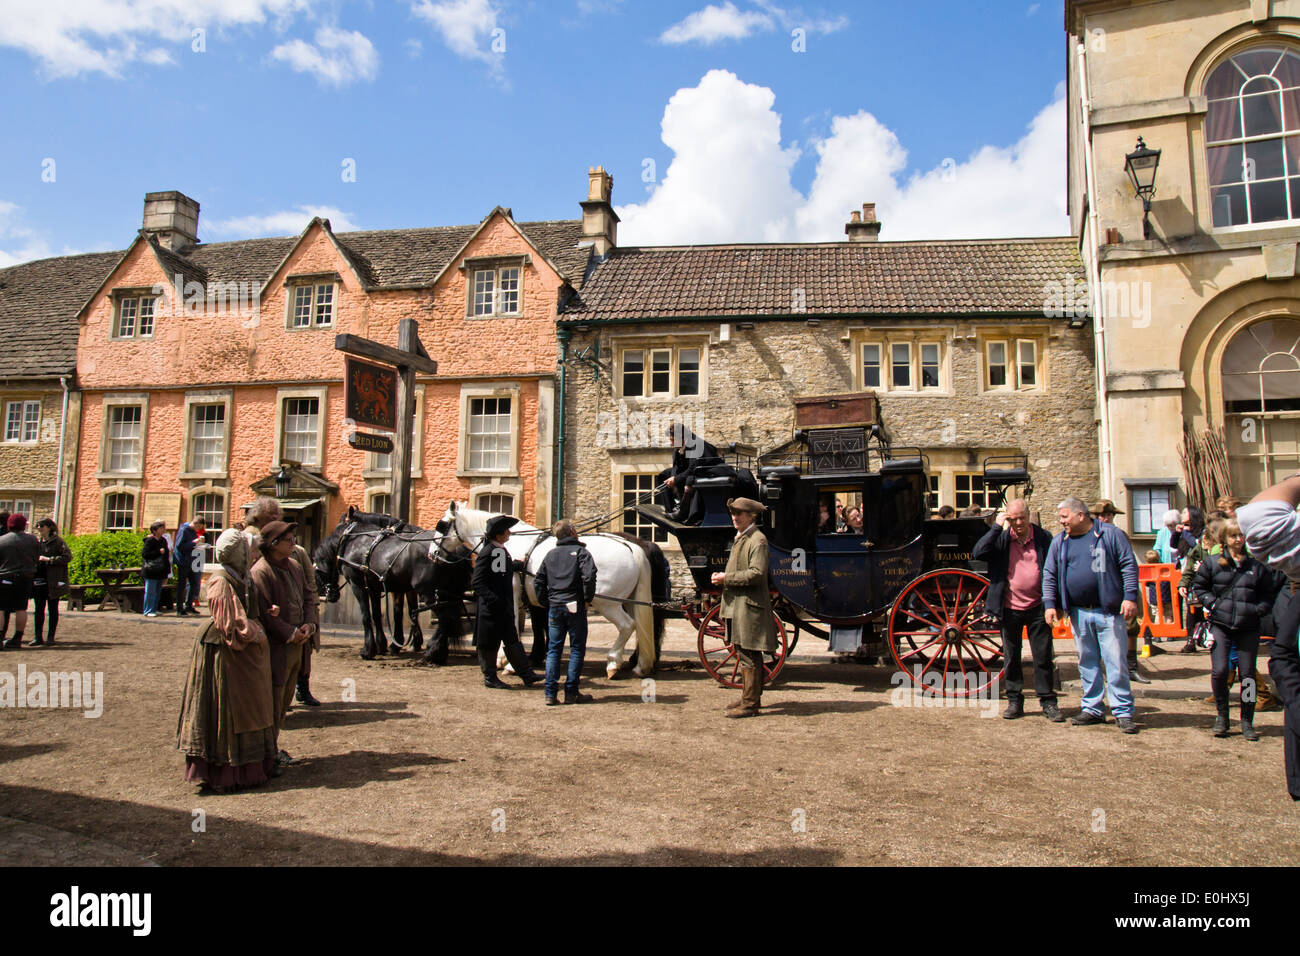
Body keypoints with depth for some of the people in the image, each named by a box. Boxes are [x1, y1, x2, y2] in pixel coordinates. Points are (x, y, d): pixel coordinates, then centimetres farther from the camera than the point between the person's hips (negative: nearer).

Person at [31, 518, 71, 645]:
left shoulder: (58, 542, -4)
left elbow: (67, 557, -14)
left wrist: (49, 559, -17)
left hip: (52, 582, -6)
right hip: (38, 580, 6)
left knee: (52, 609, 2)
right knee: (39, 609, 6)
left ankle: (51, 637, 7)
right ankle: (38, 636, 10)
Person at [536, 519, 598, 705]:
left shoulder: (550, 554, 12)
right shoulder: (580, 551, -4)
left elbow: (538, 581, 9)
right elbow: (589, 576, -19)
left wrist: (545, 603, 14)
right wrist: (588, 598, -8)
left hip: (554, 608, 5)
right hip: (575, 606, -4)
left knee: (553, 649, 8)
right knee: (577, 649, 4)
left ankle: (550, 693, 5)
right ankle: (571, 693, 5)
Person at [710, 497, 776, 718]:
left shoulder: (758, 540, -13)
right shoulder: (739, 539, 19)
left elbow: (756, 574, -22)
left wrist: (726, 578, -17)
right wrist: (722, 577, 12)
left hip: (749, 606, -10)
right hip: (737, 605, 10)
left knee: (749, 656, -7)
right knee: (745, 654, 15)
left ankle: (750, 704, -2)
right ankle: (749, 697, 24)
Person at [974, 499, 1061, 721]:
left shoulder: (1043, 538, 0)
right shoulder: (1002, 538, -1)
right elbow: (977, 553, -17)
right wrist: (997, 527, -16)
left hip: (1037, 608, 0)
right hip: (1010, 609, 1)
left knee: (1043, 657, 5)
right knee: (1011, 657, 9)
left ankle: (1048, 702, 16)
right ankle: (1014, 701, 20)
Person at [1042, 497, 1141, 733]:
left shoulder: (1109, 534, -1)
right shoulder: (1059, 541, 10)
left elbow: (1129, 565, -2)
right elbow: (1049, 575, 11)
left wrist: (1130, 597, -10)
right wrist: (1050, 604, 3)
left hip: (1108, 612, -4)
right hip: (1079, 613, 4)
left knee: (1115, 662, -3)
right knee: (1087, 663, 10)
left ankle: (1123, 711, 6)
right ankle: (1092, 708, 19)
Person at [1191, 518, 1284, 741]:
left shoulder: (1257, 565, 4)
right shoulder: (1212, 563, 2)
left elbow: (1270, 593, 12)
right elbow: (1199, 588, 10)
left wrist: (1258, 610, -3)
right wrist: (1213, 603, -4)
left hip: (1248, 627, 1)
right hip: (1220, 625, -1)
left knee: (1247, 674, 4)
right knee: (1219, 671, -7)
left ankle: (1247, 721, 17)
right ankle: (1222, 715, 13)